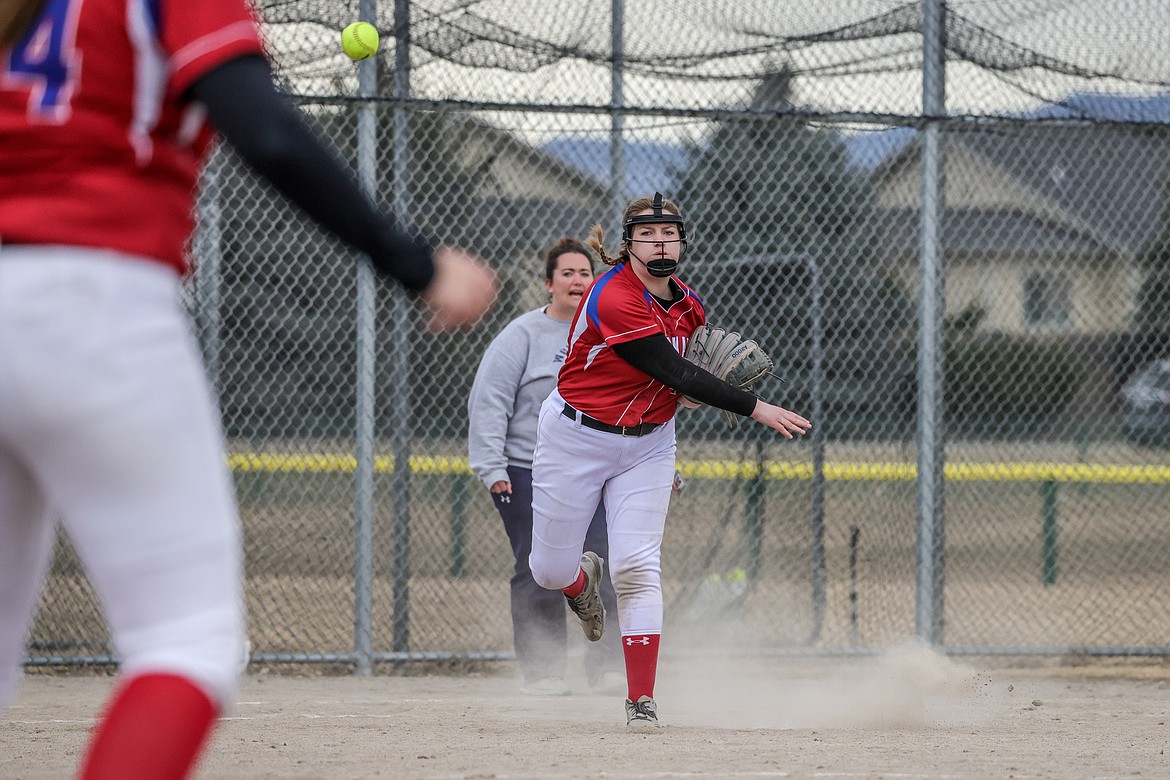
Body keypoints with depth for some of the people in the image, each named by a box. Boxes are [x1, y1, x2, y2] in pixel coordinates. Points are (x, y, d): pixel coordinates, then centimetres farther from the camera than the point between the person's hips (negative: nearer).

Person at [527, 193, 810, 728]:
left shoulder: (687, 305, -1)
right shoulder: (613, 299, -25)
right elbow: (675, 374, -27)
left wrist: (689, 393, -8)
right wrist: (755, 409, -27)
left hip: (647, 444, 4)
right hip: (577, 438, -4)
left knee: (637, 567, -11)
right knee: (550, 571, 4)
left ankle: (641, 700, -8)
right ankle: (582, 578, 44)